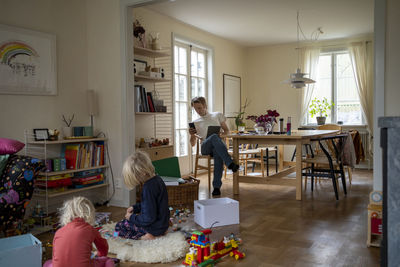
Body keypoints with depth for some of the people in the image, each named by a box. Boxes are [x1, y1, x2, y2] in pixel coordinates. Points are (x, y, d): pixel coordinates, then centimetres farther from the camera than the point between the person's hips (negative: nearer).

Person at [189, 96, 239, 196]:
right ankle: (230, 163, -50)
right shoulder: (196, 122, 22)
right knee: (214, 137, -37)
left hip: (219, 144, 0)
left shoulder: (217, 115, 22)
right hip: (205, 147, 0)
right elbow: (193, 144, 18)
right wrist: (192, 135, -4)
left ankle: (217, 186, -40)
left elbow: (227, 131, 20)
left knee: (218, 153, -39)